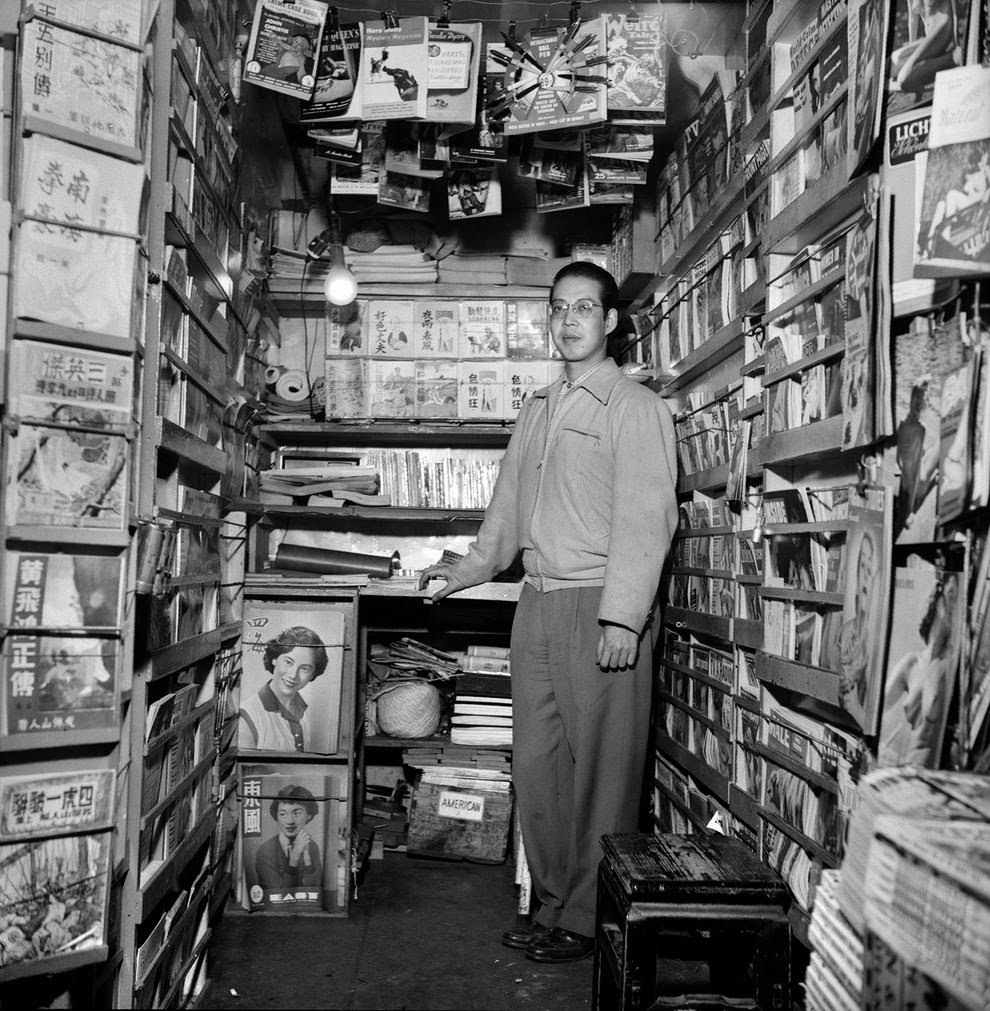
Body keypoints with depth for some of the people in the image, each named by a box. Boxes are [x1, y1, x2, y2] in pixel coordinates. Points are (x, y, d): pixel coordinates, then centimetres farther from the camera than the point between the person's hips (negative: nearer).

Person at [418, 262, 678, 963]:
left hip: (600, 607, -7)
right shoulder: (539, 408, 19)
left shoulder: (635, 407, -4)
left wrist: (621, 617, -20)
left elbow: (646, 518, -13)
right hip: (538, 604, 7)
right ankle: (553, 906, 25)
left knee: (599, 771, 1)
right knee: (537, 766, 11)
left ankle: (588, 921, 15)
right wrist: (472, 569, 22)